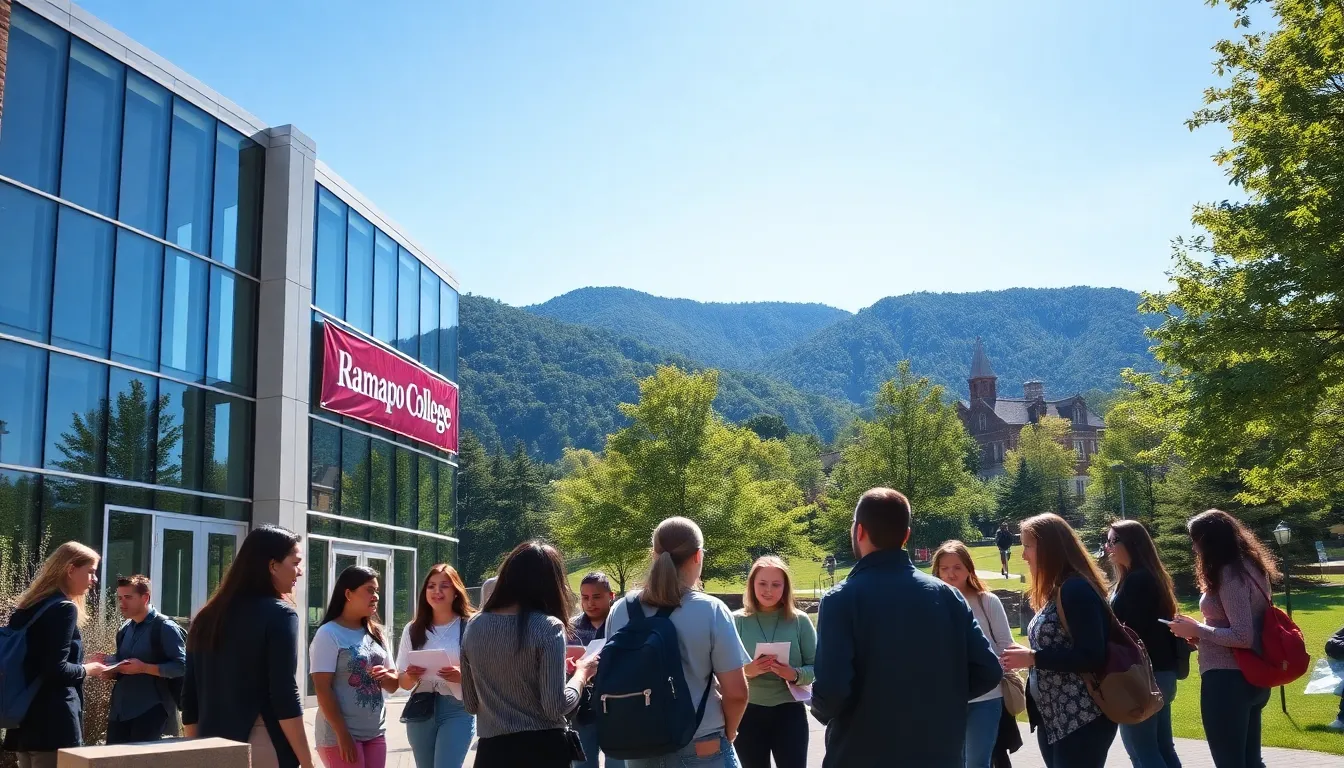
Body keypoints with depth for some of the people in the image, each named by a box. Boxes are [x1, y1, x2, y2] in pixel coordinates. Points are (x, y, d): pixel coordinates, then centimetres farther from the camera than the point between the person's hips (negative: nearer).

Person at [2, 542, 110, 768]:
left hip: (26, 719, 9)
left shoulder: (28, 606, 15)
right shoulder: (64, 608, -12)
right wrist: (87, 669, -2)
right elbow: (56, 670, -19)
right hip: (54, 724, -9)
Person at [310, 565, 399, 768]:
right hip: (340, 735, -7)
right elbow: (322, 689, -14)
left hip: (375, 734, 7)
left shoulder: (376, 633, 11)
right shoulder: (329, 634, -9)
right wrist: (342, 734, -18)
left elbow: (393, 685, 14)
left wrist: (385, 676, -9)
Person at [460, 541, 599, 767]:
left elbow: (471, 704, 11)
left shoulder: (474, 626, 3)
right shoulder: (547, 627, -13)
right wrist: (582, 672, 0)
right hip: (542, 749, -4)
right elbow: (556, 707, -16)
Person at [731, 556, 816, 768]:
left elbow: (816, 668, 1)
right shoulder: (737, 621, -2)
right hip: (748, 713, 1)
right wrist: (745, 671, -19)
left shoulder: (799, 620, -1)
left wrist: (795, 675, -19)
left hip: (789, 713, -1)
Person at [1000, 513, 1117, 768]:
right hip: (1052, 719, 9)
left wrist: (1033, 658, -19)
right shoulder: (1056, 590, 12)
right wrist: (1027, 656, 5)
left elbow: (1091, 657, -23)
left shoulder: (1076, 589, -16)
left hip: (1081, 721, -9)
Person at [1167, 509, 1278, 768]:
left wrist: (1196, 629, -12)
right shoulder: (1251, 567, 11)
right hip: (1251, 678, 10)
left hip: (1226, 680, -9)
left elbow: (1242, 637, -23)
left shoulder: (1228, 574, -17)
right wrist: (1202, 632, 12)